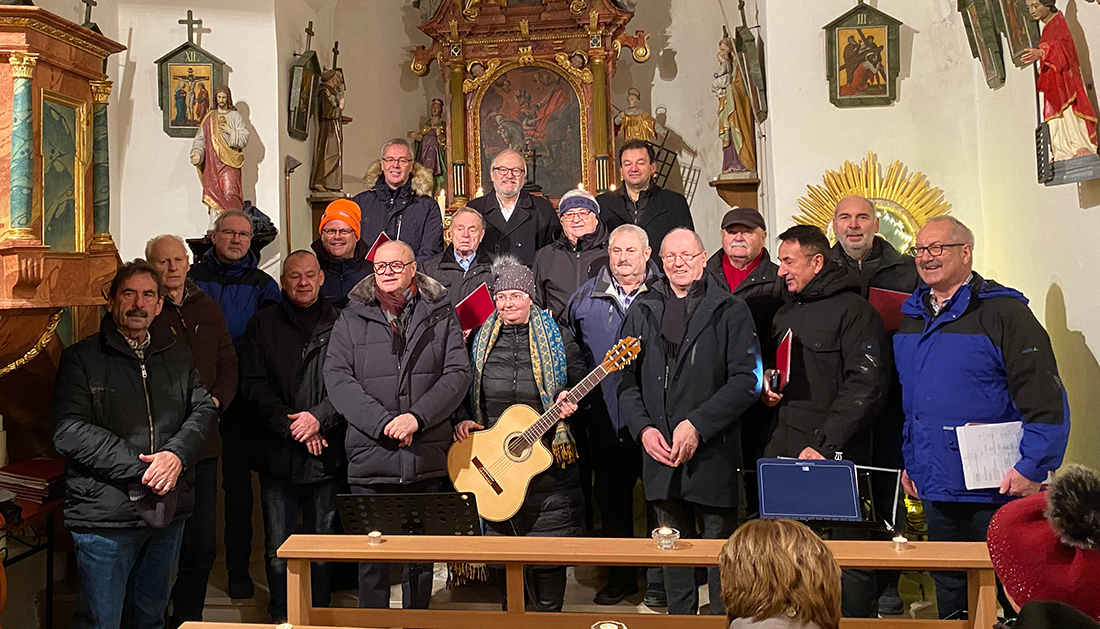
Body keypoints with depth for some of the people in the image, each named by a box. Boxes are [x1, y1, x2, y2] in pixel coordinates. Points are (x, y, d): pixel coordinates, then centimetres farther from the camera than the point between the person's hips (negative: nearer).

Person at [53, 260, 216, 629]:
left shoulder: (177, 357, 13)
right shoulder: (81, 358, -3)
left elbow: (203, 409, 5)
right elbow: (68, 432, -14)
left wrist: (176, 454, -16)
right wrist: (140, 468, -19)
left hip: (168, 512, 5)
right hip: (106, 515, -4)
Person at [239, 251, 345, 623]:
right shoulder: (263, 325, 9)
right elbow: (253, 385, 1)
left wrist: (319, 417, -15)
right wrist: (290, 424, -10)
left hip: (326, 452, 0)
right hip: (277, 453, 1)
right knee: (278, 547, 7)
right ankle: (280, 617, 22)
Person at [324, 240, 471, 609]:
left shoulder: (440, 313, 6)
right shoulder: (352, 318, 6)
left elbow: (458, 373, -2)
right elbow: (337, 378, -4)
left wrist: (417, 417, -15)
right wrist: (383, 423, -16)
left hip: (427, 458, 1)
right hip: (371, 457, 0)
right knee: (372, 556, 4)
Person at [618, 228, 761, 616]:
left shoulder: (731, 312, 0)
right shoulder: (642, 312, 10)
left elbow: (746, 380, -9)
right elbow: (626, 380, 9)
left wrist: (697, 425, -16)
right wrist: (643, 428, -6)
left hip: (713, 452, -3)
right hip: (659, 453, 4)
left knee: (719, 545, 5)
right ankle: (679, 616, 29)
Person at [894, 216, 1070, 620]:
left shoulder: (1003, 312, -10)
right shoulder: (913, 317, 12)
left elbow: (1046, 399, -13)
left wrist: (1032, 468, -17)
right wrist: (910, 460, 17)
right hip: (936, 488, 6)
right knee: (949, 590, 16)